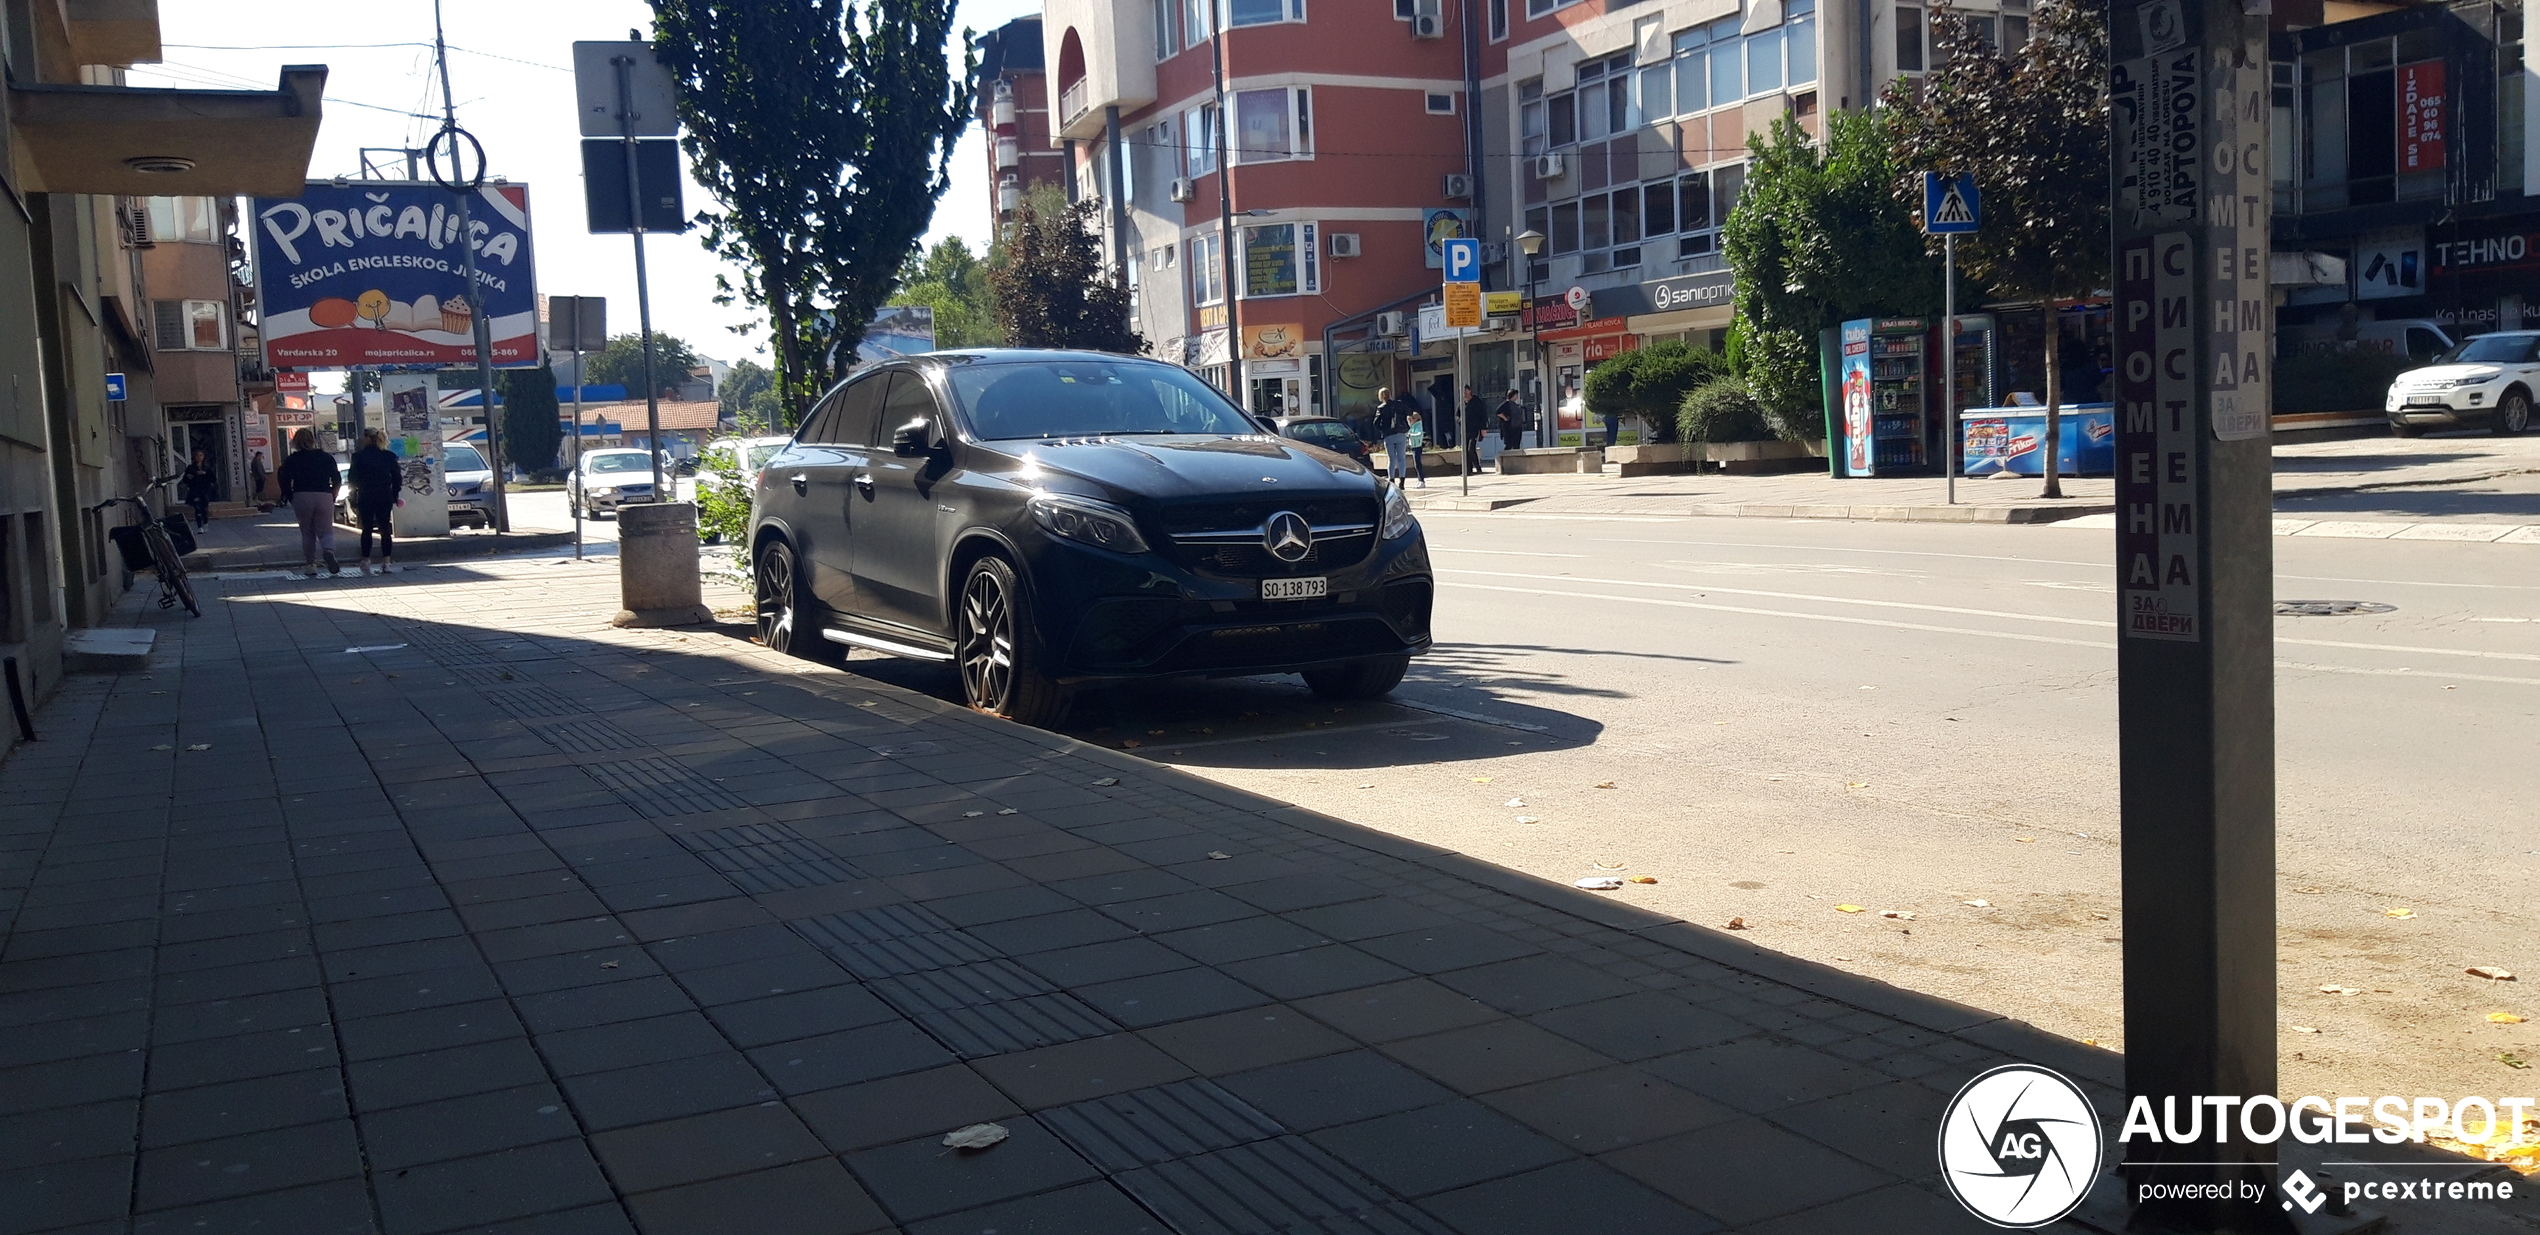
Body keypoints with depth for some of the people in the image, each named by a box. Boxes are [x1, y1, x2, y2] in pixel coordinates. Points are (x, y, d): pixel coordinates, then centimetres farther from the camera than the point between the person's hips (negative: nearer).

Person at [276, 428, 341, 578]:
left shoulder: (291, 460, 3)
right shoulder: (326, 457, 6)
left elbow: (284, 481, -1)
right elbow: (337, 480, 5)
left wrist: (290, 497, 11)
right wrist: (333, 496, 13)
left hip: (302, 498, 0)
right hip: (324, 497, 0)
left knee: (307, 533, 11)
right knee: (326, 530, 2)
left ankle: (310, 564, 8)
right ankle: (329, 551, -30)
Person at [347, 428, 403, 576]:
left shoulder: (358, 456, -5)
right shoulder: (388, 456, 3)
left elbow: (353, 478, -4)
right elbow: (397, 477, 3)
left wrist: (354, 497, 9)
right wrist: (394, 496, 11)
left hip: (366, 498, -2)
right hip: (385, 497, 2)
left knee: (367, 529, 8)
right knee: (384, 529, 3)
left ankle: (366, 561, 8)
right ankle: (386, 561, -5)